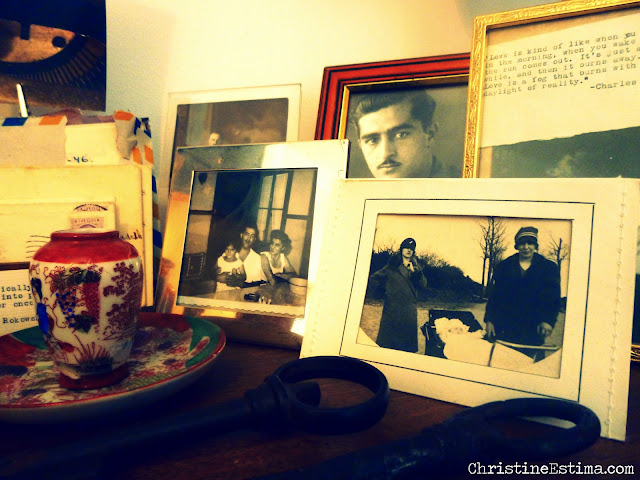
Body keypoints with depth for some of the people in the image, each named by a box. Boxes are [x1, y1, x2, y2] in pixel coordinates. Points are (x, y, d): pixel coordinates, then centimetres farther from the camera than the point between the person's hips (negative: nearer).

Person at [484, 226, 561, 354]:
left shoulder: (549, 268, 7)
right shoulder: (504, 266, 8)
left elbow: (554, 298, 2)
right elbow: (494, 295, 8)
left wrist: (549, 321, -12)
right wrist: (489, 320, 1)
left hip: (532, 330, -1)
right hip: (505, 328, 1)